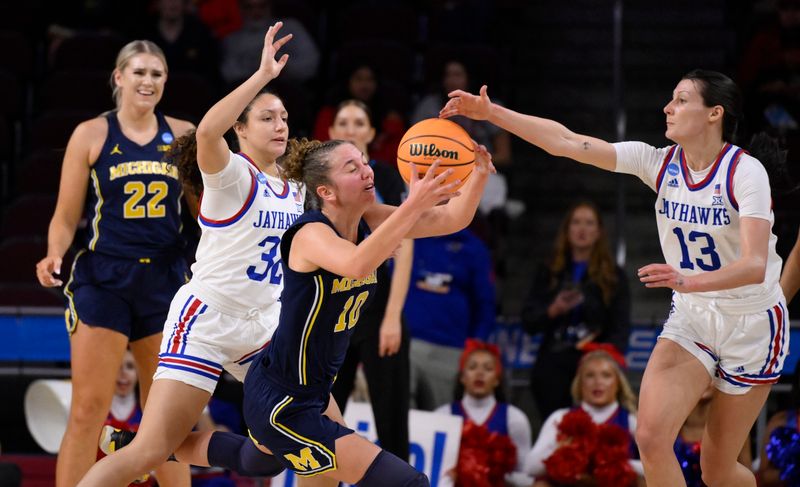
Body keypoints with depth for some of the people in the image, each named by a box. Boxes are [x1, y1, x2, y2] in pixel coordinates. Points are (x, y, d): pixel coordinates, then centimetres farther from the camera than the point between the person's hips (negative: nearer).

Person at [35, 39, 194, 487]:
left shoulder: (182, 135, 8)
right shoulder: (92, 135, 1)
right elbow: (66, 218, 1)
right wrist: (54, 257, -17)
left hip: (165, 281, 3)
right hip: (103, 281, -3)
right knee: (89, 410, -8)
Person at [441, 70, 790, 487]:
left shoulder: (746, 172, -20)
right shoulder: (660, 163, -6)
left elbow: (755, 265, -31)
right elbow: (569, 143, -9)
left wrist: (688, 281, -48)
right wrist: (491, 112, -17)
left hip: (751, 324, -4)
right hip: (690, 317, 4)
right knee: (651, 437, -16)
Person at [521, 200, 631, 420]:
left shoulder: (614, 276, 11)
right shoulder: (548, 274, 16)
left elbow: (620, 328, 6)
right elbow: (529, 321, 9)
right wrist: (553, 311, -12)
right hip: (552, 369, 2)